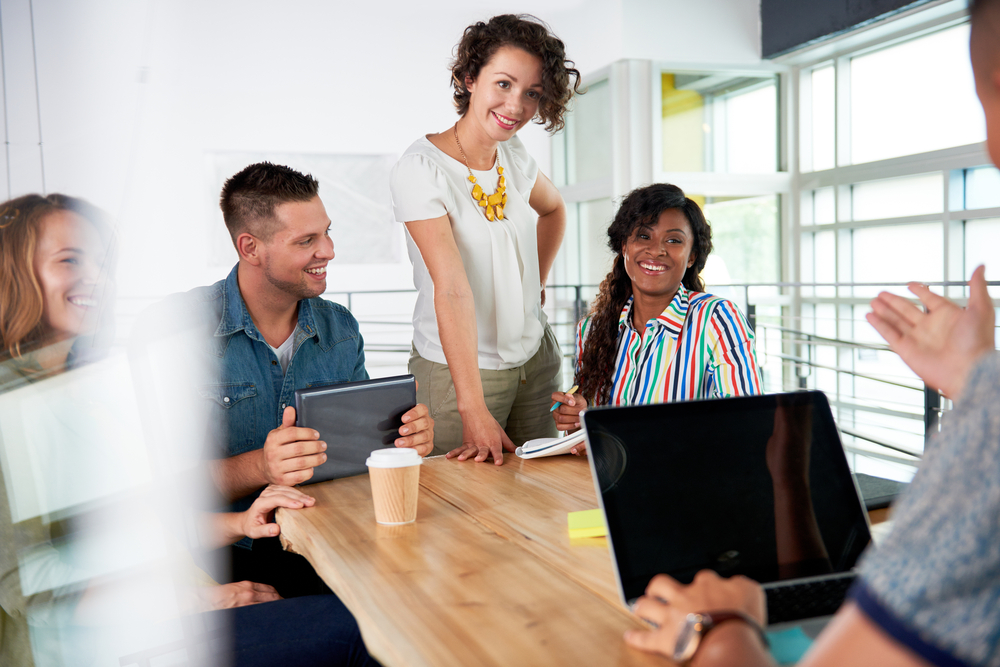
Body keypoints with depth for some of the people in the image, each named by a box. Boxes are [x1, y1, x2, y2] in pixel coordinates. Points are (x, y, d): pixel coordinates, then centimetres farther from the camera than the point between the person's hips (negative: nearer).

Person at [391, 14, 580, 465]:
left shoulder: (514, 157, 2)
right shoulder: (421, 168, -18)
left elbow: (553, 209, 25)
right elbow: (452, 290, -27)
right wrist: (474, 411, -29)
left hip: (535, 358, 6)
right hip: (457, 368, -6)